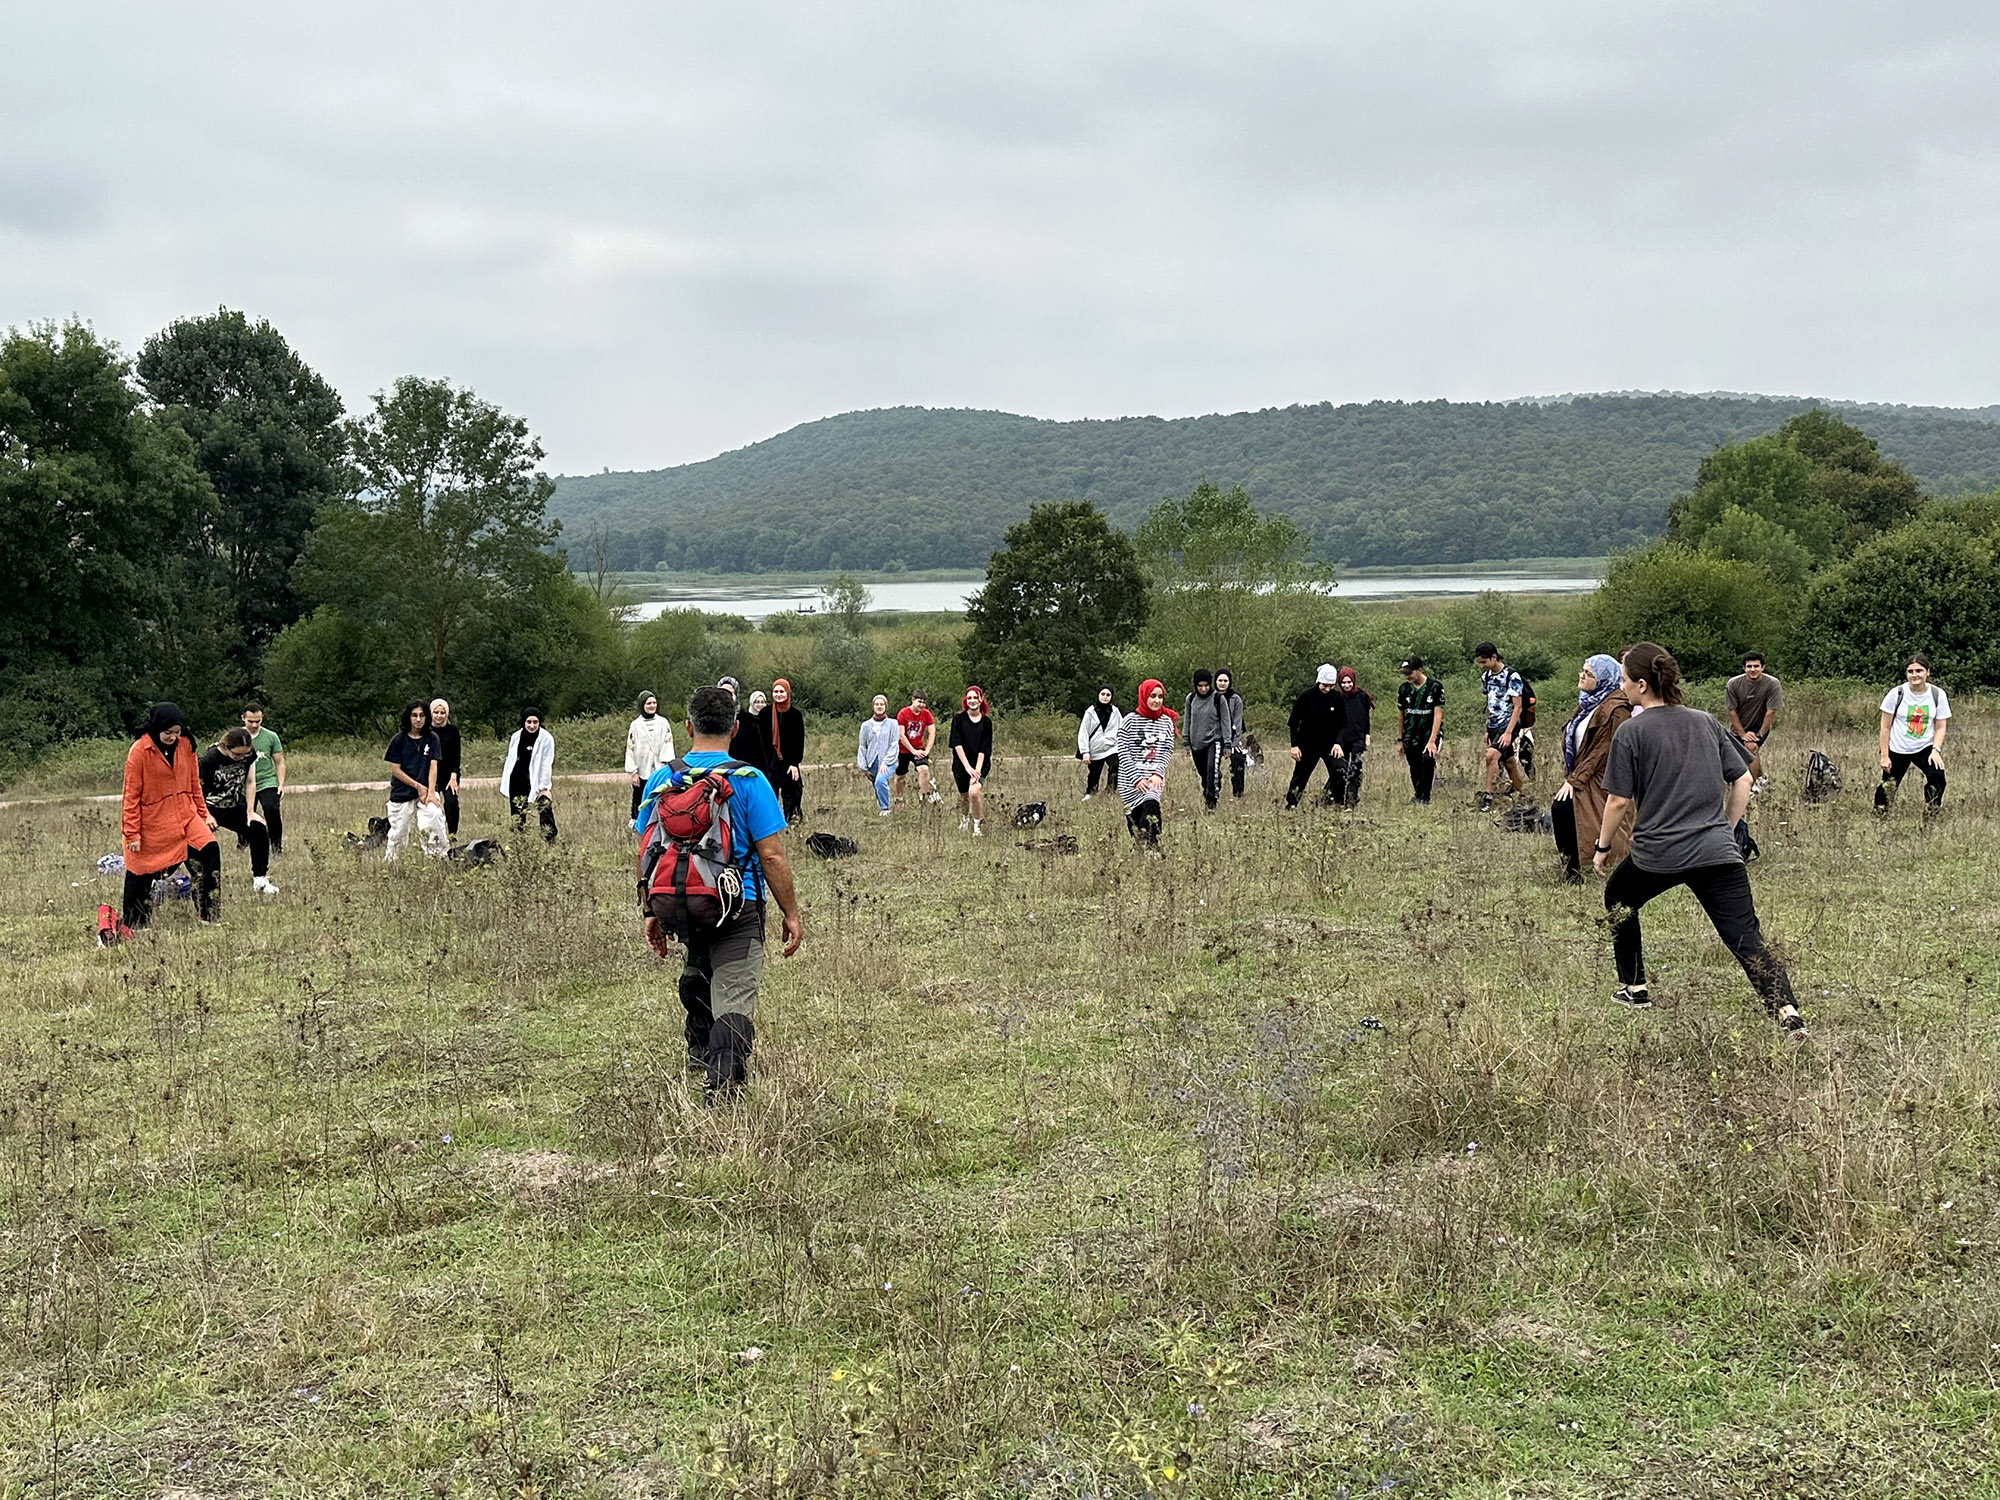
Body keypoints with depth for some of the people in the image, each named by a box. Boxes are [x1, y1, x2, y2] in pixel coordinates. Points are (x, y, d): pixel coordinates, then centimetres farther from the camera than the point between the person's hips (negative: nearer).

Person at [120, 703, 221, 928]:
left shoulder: (185, 746, 1)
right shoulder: (139, 751, -14)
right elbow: (131, 795, -11)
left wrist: (203, 813, 12)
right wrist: (132, 833, -11)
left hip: (185, 816, 4)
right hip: (152, 823, -4)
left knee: (209, 851, -13)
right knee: (142, 876, 6)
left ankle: (210, 917, -5)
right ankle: (134, 925, 26)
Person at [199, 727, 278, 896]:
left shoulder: (250, 754, -10)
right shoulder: (209, 758, -24)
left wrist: (250, 811, -2)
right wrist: (206, 816, -14)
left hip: (235, 808, 4)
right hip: (210, 809, -4)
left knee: (259, 830, -14)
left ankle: (259, 880, -4)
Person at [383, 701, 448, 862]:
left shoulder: (432, 739, 5)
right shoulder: (399, 740, -1)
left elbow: (433, 766, -2)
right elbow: (395, 769, -3)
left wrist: (431, 792, -13)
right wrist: (418, 786, -8)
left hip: (425, 790, 1)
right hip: (402, 793, -1)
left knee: (435, 813, -26)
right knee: (397, 834, 3)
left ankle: (440, 858, -21)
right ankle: (387, 863, 24)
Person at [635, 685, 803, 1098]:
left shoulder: (660, 780, 2)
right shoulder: (749, 781, -9)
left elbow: (646, 853, 7)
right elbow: (771, 856, -11)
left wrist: (652, 913, 17)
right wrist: (791, 914, -2)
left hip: (676, 907, 5)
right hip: (737, 909, -4)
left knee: (696, 969, 32)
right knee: (734, 998, -4)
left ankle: (700, 1046, 43)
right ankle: (723, 1078, -20)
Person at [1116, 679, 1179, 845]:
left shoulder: (1166, 722, 8)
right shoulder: (1130, 720, -2)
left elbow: (1168, 752, 7)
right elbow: (1123, 753, -5)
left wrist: (1158, 774, -9)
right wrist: (1136, 779, -11)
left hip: (1155, 777, 1)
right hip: (1131, 780, -1)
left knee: (1151, 805, -21)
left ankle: (1151, 847, -21)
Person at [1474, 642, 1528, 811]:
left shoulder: (1512, 676, -13)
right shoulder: (1486, 677, 9)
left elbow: (1517, 707, -14)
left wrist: (1508, 732, -21)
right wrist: (1487, 730, 17)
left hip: (1508, 725, -7)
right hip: (1494, 726, 7)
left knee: (1491, 755, -25)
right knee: (1509, 763, 12)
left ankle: (1487, 795, -20)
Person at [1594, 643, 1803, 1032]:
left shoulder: (1630, 731, -4)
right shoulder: (1706, 722, 11)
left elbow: (1619, 800, -4)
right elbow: (1743, 780, 13)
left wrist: (1603, 846, 10)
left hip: (1657, 854, -3)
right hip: (1718, 853, 3)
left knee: (1618, 899, 26)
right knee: (1746, 937, -2)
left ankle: (1634, 988, 29)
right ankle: (1785, 1008, -20)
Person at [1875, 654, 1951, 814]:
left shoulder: (1938, 694, -5)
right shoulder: (1896, 694, -10)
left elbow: (1941, 727, 0)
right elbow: (1885, 727, -5)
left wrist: (1936, 750, -15)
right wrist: (1884, 756, -7)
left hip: (1925, 748, 1)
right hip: (1897, 750, -1)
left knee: (1937, 777, -23)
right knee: (1888, 787, 3)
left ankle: (1931, 815, -3)